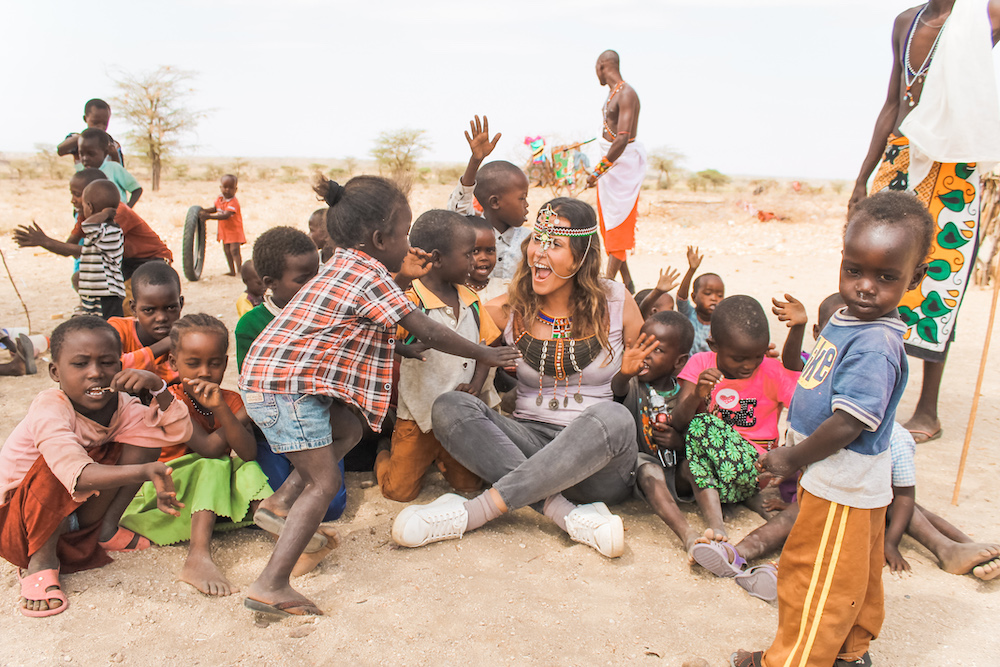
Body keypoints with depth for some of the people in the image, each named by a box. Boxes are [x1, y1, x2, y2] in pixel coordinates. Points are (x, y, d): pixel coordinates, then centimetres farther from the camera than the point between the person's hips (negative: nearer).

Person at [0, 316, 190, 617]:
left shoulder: (121, 406, -9)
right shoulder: (49, 409, -29)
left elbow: (179, 431, -15)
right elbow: (77, 474, -46)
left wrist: (157, 387, -30)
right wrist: (144, 471, -60)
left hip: (77, 517, 6)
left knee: (143, 435, -10)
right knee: (60, 460, -36)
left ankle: (106, 530, 1)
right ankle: (41, 560, -17)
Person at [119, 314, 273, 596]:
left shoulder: (231, 400, -1)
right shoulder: (171, 400, -12)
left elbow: (249, 453, -20)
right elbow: (209, 449, -24)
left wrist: (221, 409, -30)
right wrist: (240, 416, -14)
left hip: (219, 496, 5)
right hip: (169, 488, -5)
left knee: (247, 468, -19)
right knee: (214, 467, -30)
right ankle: (198, 556, -49)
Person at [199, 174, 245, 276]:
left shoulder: (233, 202, -24)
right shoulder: (219, 199, 2)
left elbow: (225, 215, -35)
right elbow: (215, 209, 22)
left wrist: (209, 216, -42)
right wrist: (204, 210, 5)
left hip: (234, 230, -8)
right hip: (223, 230, 8)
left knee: (234, 250, -15)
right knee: (227, 251, 12)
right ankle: (232, 271, 22)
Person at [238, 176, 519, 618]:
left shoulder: (343, 263, 15)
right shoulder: (371, 278, -12)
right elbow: (427, 332, -11)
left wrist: (401, 274, 28)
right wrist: (484, 354, 0)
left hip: (268, 375, 10)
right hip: (287, 384, -10)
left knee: (349, 428, 21)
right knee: (324, 482, -6)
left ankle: (281, 503, 21)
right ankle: (271, 585, -9)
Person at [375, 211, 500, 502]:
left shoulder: (470, 301, 3)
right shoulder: (409, 303, -18)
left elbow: (485, 346, 11)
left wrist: (476, 384, -5)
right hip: (417, 416, -5)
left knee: (469, 484, 9)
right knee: (400, 491, 2)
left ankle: (438, 459, 37)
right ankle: (385, 455, 33)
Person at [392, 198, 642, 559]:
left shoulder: (616, 302, 1)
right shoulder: (509, 310, 2)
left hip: (598, 462, -1)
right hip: (531, 444, 2)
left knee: (613, 417, -36)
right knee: (449, 406, -22)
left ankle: (478, 509, -31)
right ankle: (568, 513, -31)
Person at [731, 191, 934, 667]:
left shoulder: (876, 345, -29)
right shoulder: (847, 322, 1)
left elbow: (847, 424, -29)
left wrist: (791, 458, -18)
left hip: (843, 486, -10)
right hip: (840, 480, 10)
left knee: (814, 579, 7)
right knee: (855, 574, 26)